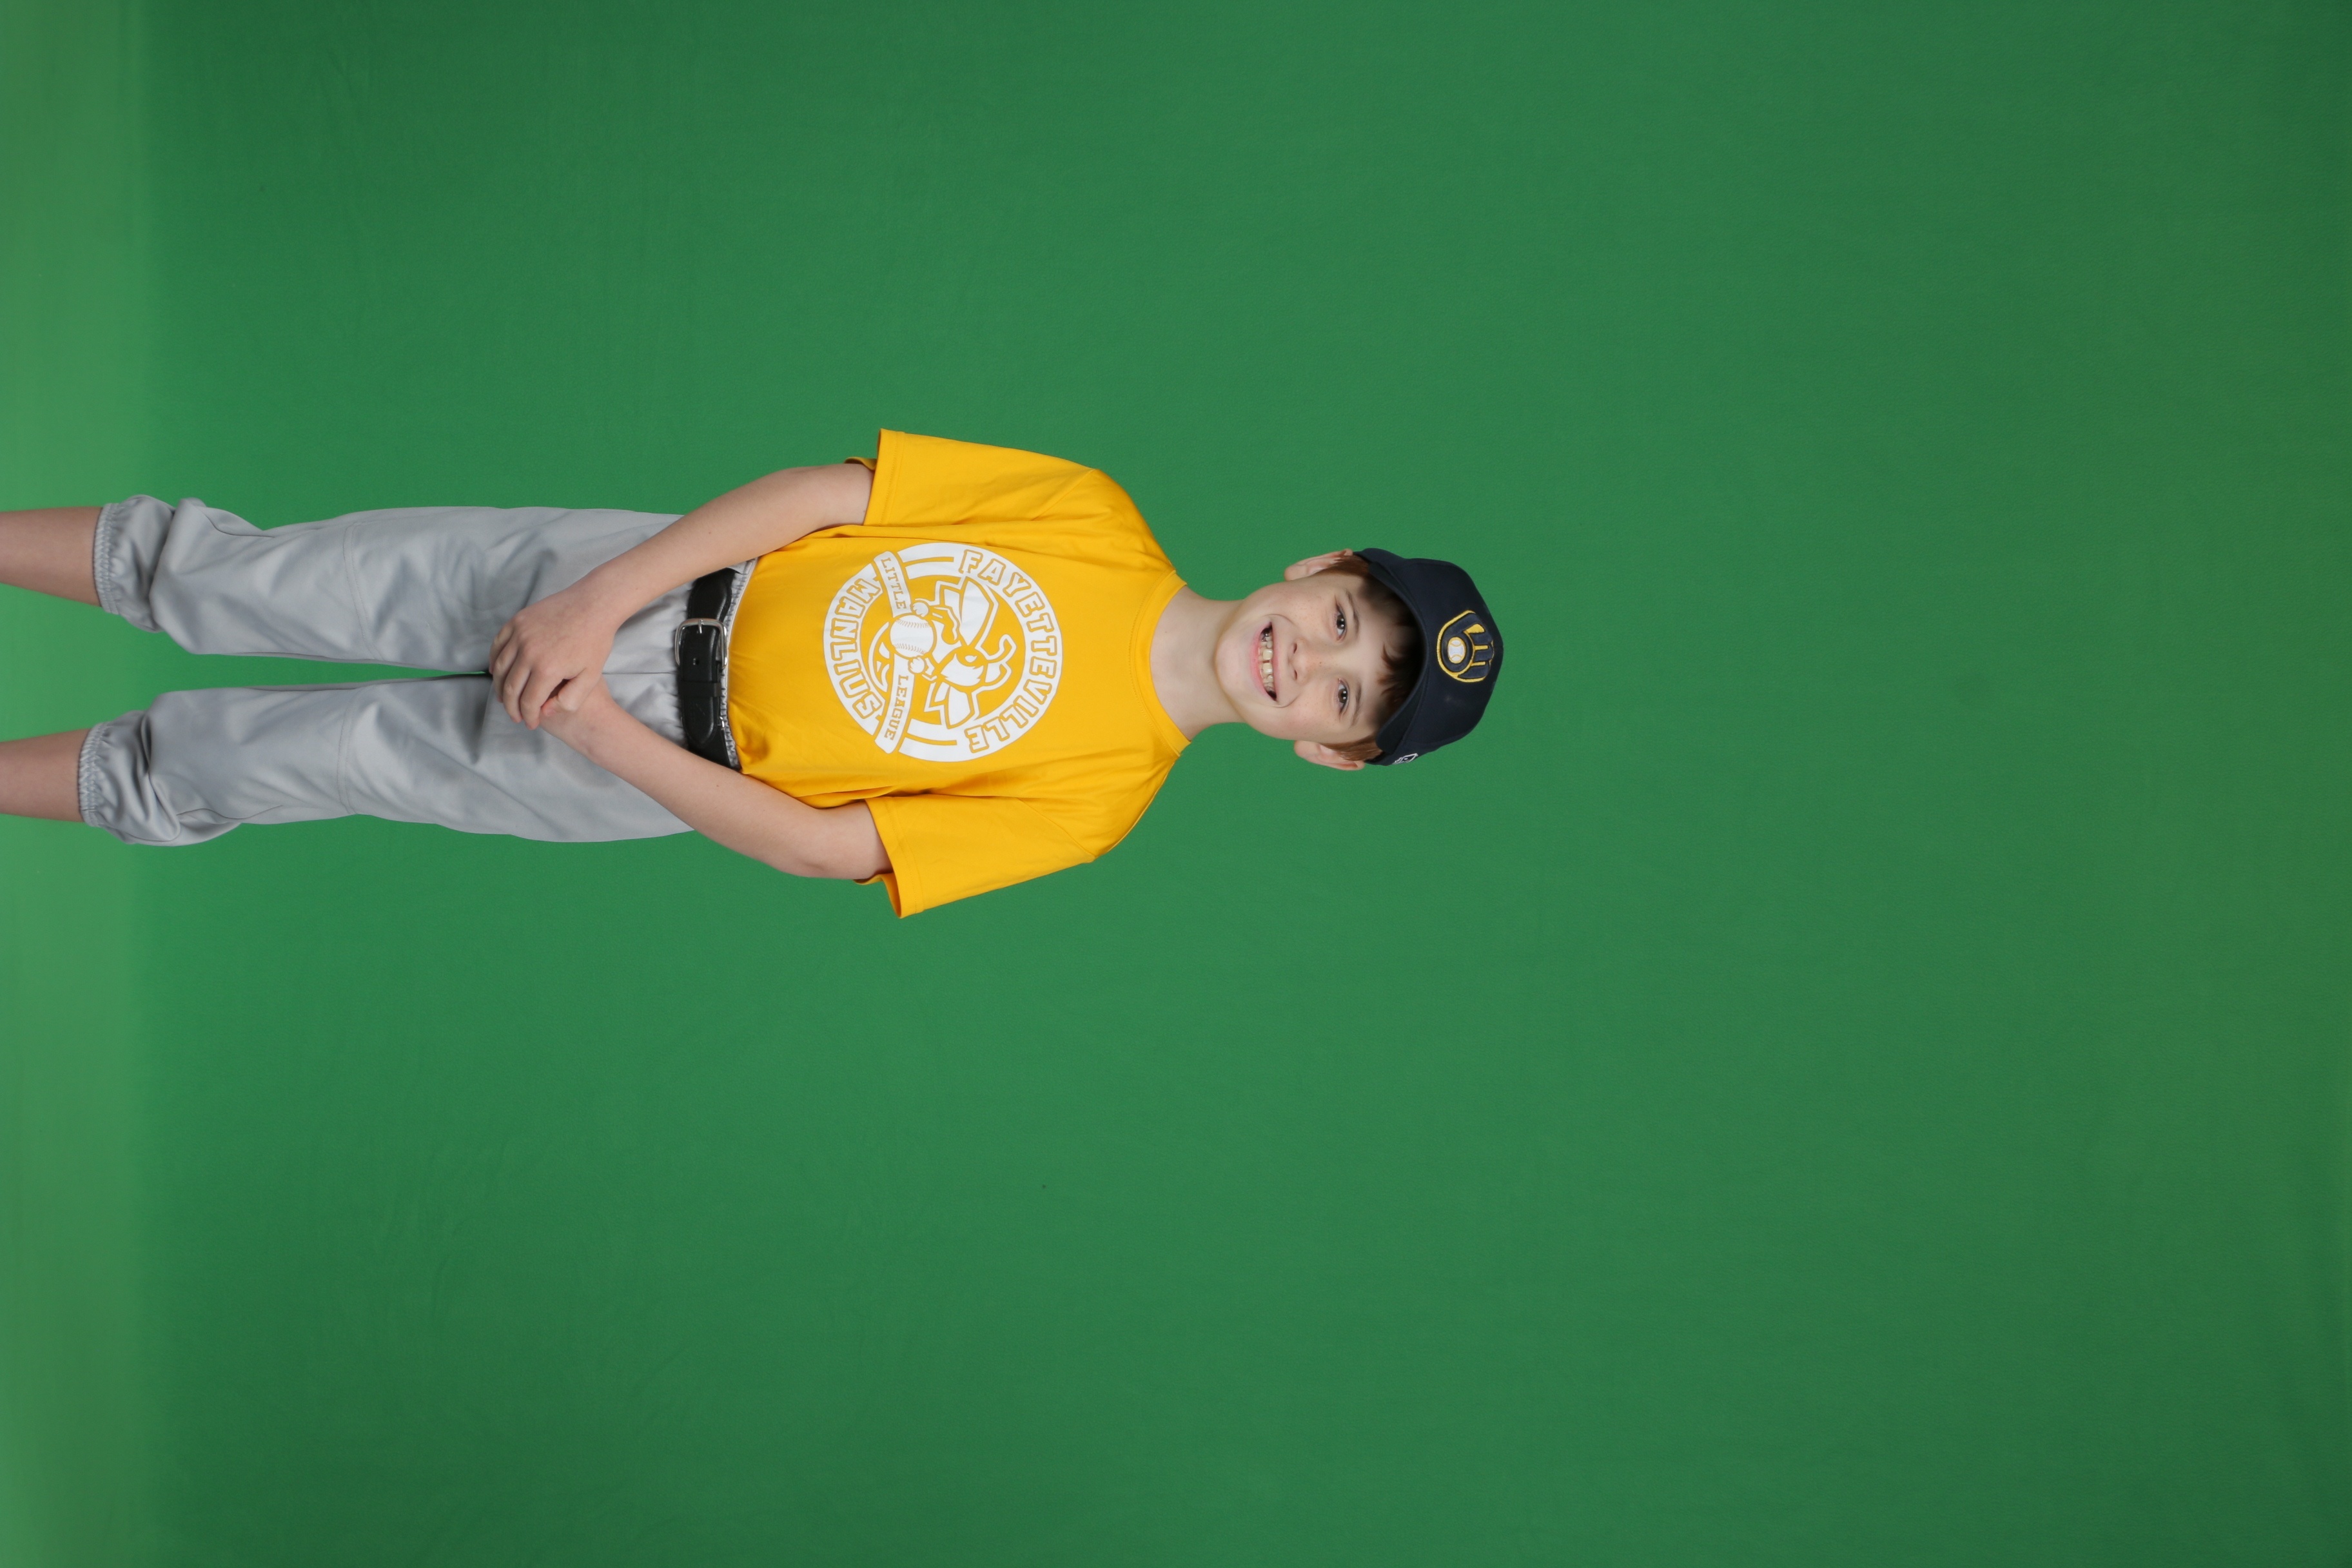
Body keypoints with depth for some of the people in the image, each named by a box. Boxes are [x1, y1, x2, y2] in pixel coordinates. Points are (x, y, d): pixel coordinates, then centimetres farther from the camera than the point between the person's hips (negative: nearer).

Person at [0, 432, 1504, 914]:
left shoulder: (1102, 794, -14)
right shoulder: (1094, 520, -9)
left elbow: (817, 847, -13)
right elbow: (822, 493, -7)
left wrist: (600, 737, -15)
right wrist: (600, 604, -14)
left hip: (676, 768, -2)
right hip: (679, 585, 2)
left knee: (279, 759, -1)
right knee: (250, 583, -1)